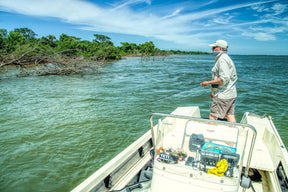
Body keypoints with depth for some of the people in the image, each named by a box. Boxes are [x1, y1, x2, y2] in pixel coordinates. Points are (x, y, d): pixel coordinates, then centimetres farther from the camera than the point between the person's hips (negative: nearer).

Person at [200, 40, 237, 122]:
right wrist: (214, 91, 21)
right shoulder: (227, 58, 18)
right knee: (230, 116, 14)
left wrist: (208, 82, -16)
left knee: (212, 117, -6)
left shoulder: (222, 59, -15)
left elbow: (224, 79, -24)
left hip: (223, 95, -10)